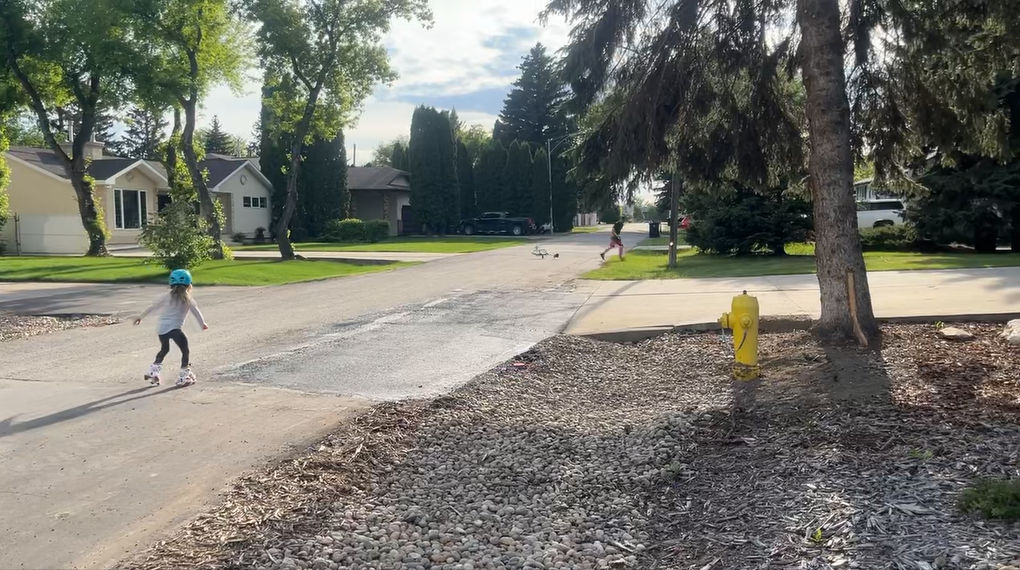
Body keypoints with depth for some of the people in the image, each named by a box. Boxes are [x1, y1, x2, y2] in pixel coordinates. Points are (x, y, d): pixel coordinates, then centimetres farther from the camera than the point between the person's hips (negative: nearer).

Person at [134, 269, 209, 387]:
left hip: (161, 328, 5)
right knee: (185, 351, 6)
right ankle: (184, 377, 1)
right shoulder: (188, 300, 6)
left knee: (164, 349, 28)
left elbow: (152, 307, 15)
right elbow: (196, 313, 14)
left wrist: (140, 317, 24)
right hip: (174, 328, -5)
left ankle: (153, 372, 29)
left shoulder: (166, 296, 12)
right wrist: (203, 324, 30)